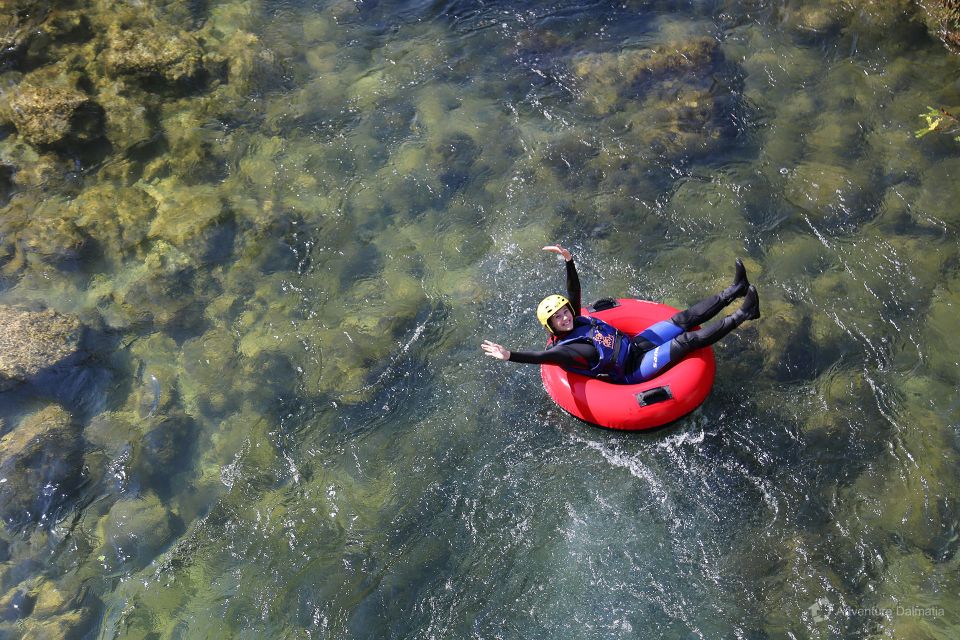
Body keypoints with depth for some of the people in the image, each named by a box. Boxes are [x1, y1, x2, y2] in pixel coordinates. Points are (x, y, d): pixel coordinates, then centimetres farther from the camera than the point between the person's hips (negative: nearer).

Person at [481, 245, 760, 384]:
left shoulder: (577, 322, 5)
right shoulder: (562, 348, -19)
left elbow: (574, 290, 2)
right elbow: (542, 357, -38)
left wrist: (569, 260, -10)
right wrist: (509, 355, -53)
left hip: (635, 344, 8)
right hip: (632, 371, -8)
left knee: (686, 320, 0)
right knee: (686, 340, -18)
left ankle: (735, 290, 3)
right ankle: (742, 314, -15)